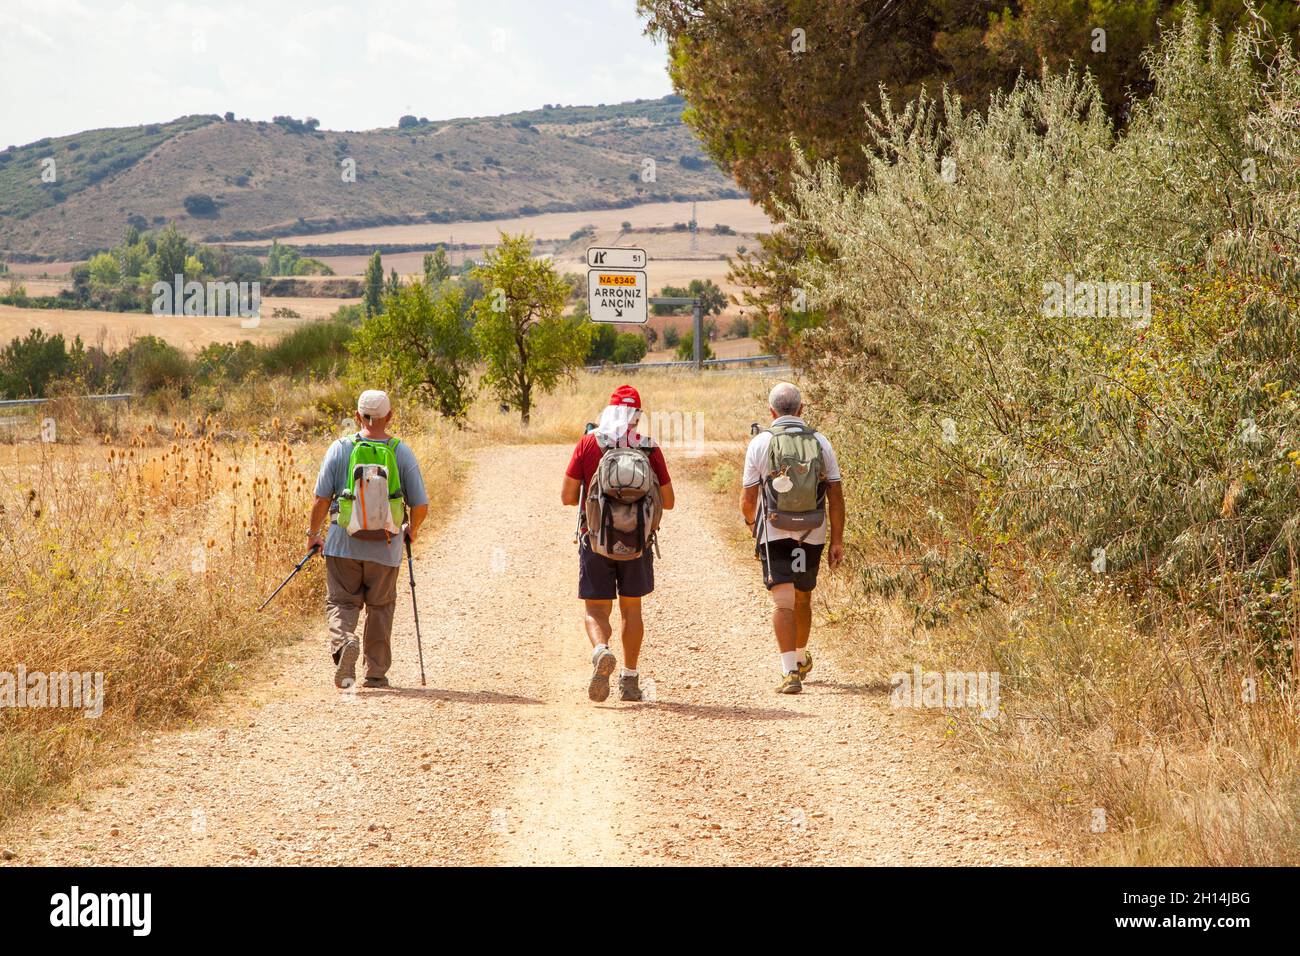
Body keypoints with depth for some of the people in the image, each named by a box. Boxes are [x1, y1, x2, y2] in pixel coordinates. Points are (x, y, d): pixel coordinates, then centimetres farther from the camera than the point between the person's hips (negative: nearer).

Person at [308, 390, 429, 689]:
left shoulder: (341, 449, -4)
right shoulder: (402, 453, -2)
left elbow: (321, 498, -5)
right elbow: (420, 505, -2)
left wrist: (314, 533, 10)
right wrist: (412, 529, 19)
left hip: (343, 544, -1)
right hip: (385, 548, 1)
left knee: (341, 603, 9)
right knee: (380, 608, 16)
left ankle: (344, 642, -20)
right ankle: (376, 673, 18)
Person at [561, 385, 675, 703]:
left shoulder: (588, 444, -6)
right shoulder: (650, 449, -3)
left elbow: (567, 496, -4)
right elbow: (667, 501, 3)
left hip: (596, 538, -1)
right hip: (637, 541, 1)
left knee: (596, 609, 5)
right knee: (631, 608, 16)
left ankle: (601, 651, -25)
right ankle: (630, 679, 17)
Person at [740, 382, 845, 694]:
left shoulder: (760, 443, -4)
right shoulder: (820, 442, 2)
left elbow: (747, 499, -2)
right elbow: (836, 496, 0)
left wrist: (753, 524, 20)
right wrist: (837, 541, 5)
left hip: (775, 534, -3)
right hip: (812, 534, 3)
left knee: (783, 602, -6)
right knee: (803, 598, 21)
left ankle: (790, 671, -19)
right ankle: (801, 659, 40)